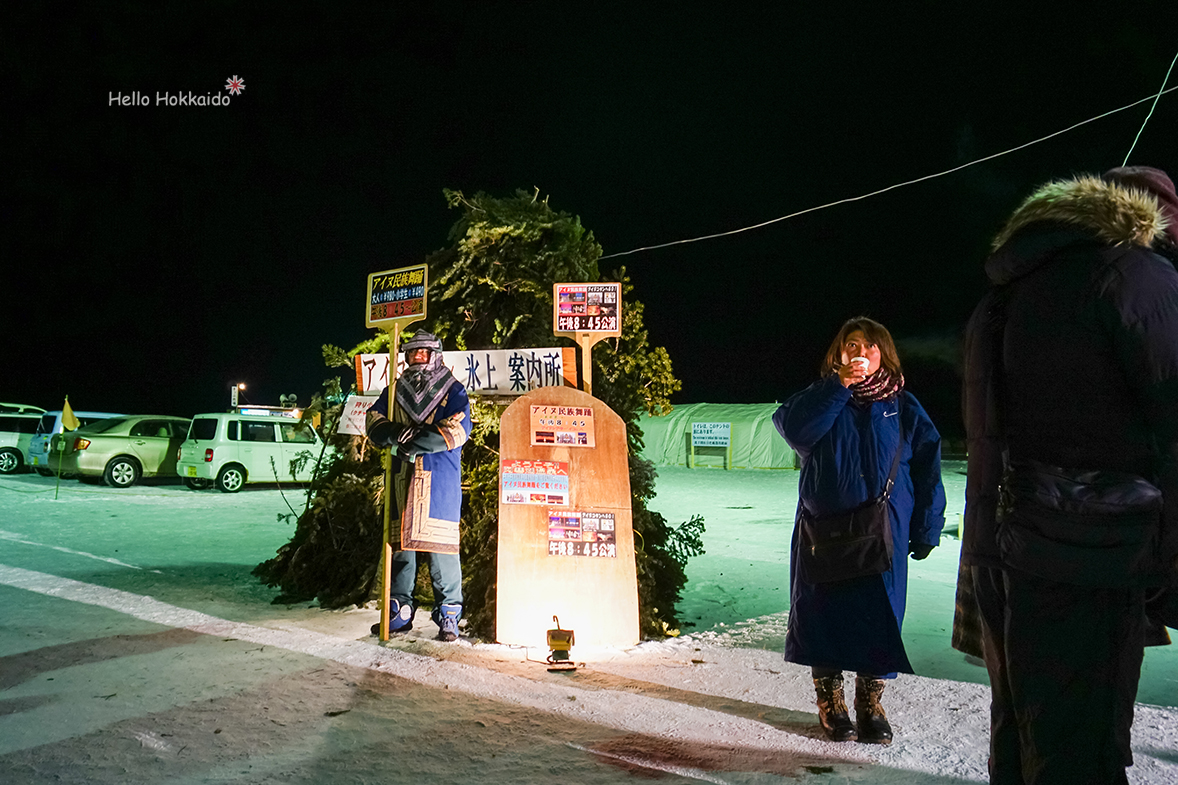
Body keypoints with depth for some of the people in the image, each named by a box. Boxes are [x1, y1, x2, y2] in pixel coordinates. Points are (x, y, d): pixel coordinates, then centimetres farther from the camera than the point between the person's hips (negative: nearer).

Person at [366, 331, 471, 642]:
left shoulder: (453, 391, 3)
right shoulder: (395, 391, 16)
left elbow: (457, 430, -11)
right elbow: (374, 421, 6)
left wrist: (416, 442, -18)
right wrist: (396, 433, -15)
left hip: (440, 483, -4)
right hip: (402, 479, 4)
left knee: (441, 547, -4)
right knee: (400, 543, 7)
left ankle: (448, 615, 5)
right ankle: (399, 612, 16)